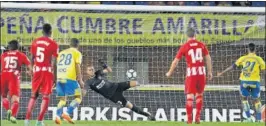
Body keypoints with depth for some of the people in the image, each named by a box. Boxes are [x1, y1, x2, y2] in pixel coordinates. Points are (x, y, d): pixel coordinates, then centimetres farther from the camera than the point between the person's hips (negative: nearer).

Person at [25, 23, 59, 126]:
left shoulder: (35, 42, 6)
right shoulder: (53, 44, -8)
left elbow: (32, 59, 10)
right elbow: (54, 62, -11)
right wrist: (54, 77, -6)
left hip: (37, 70, 4)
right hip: (47, 71, -4)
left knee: (34, 95, 16)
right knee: (46, 96, 2)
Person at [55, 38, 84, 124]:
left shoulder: (62, 53, 22)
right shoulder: (77, 53, 6)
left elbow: (57, 66, 21)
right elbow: (77, 66, -5)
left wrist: (55, 80, 28)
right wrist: (80, 80, -6)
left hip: (60, 78, 5)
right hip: (70, 78, -5)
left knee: (62, 99, 14)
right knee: (78, 97, 4)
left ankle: (58, 116, -10)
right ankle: (67, 113, -16)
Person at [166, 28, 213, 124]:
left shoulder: (184, 47, -1)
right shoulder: (201, 45, 4)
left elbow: (176, 61, 2)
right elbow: (208, 58, 2)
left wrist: (170, 72, 15)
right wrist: (210, 72, 9)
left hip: (191, 72, -2)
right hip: (201, 72, 2)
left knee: (190, 95, 2)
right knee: (199, 95, 16)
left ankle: (189, 119, -2)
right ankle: (198, 117, 14)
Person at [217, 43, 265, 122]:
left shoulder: (243, 58, 2)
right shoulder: (259, 59, -1)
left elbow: (233, 66, 4)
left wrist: (222, 73, 12)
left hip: (244, 81, 1)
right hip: (255, 81, -1)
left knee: (244, 98, 18)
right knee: (257, 100, 13)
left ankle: (249, 118, 9)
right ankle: (259, 119, 9)